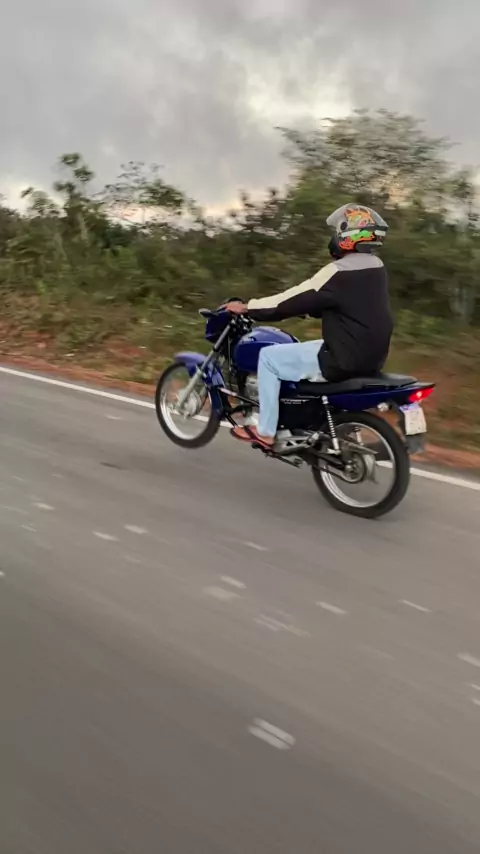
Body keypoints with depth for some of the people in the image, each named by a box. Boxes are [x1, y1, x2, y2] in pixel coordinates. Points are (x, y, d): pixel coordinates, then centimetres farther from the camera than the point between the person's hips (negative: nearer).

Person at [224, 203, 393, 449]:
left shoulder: (340, 271, -18)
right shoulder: (376, 268, 10)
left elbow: (297, 298, -14)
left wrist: (247, 308, -4)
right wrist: (302, 309, 28)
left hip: (342, 359, -9)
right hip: (370, 357, 10)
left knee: (268, 357, 2)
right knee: (305, 349, 33)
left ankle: (265, 432, 6)